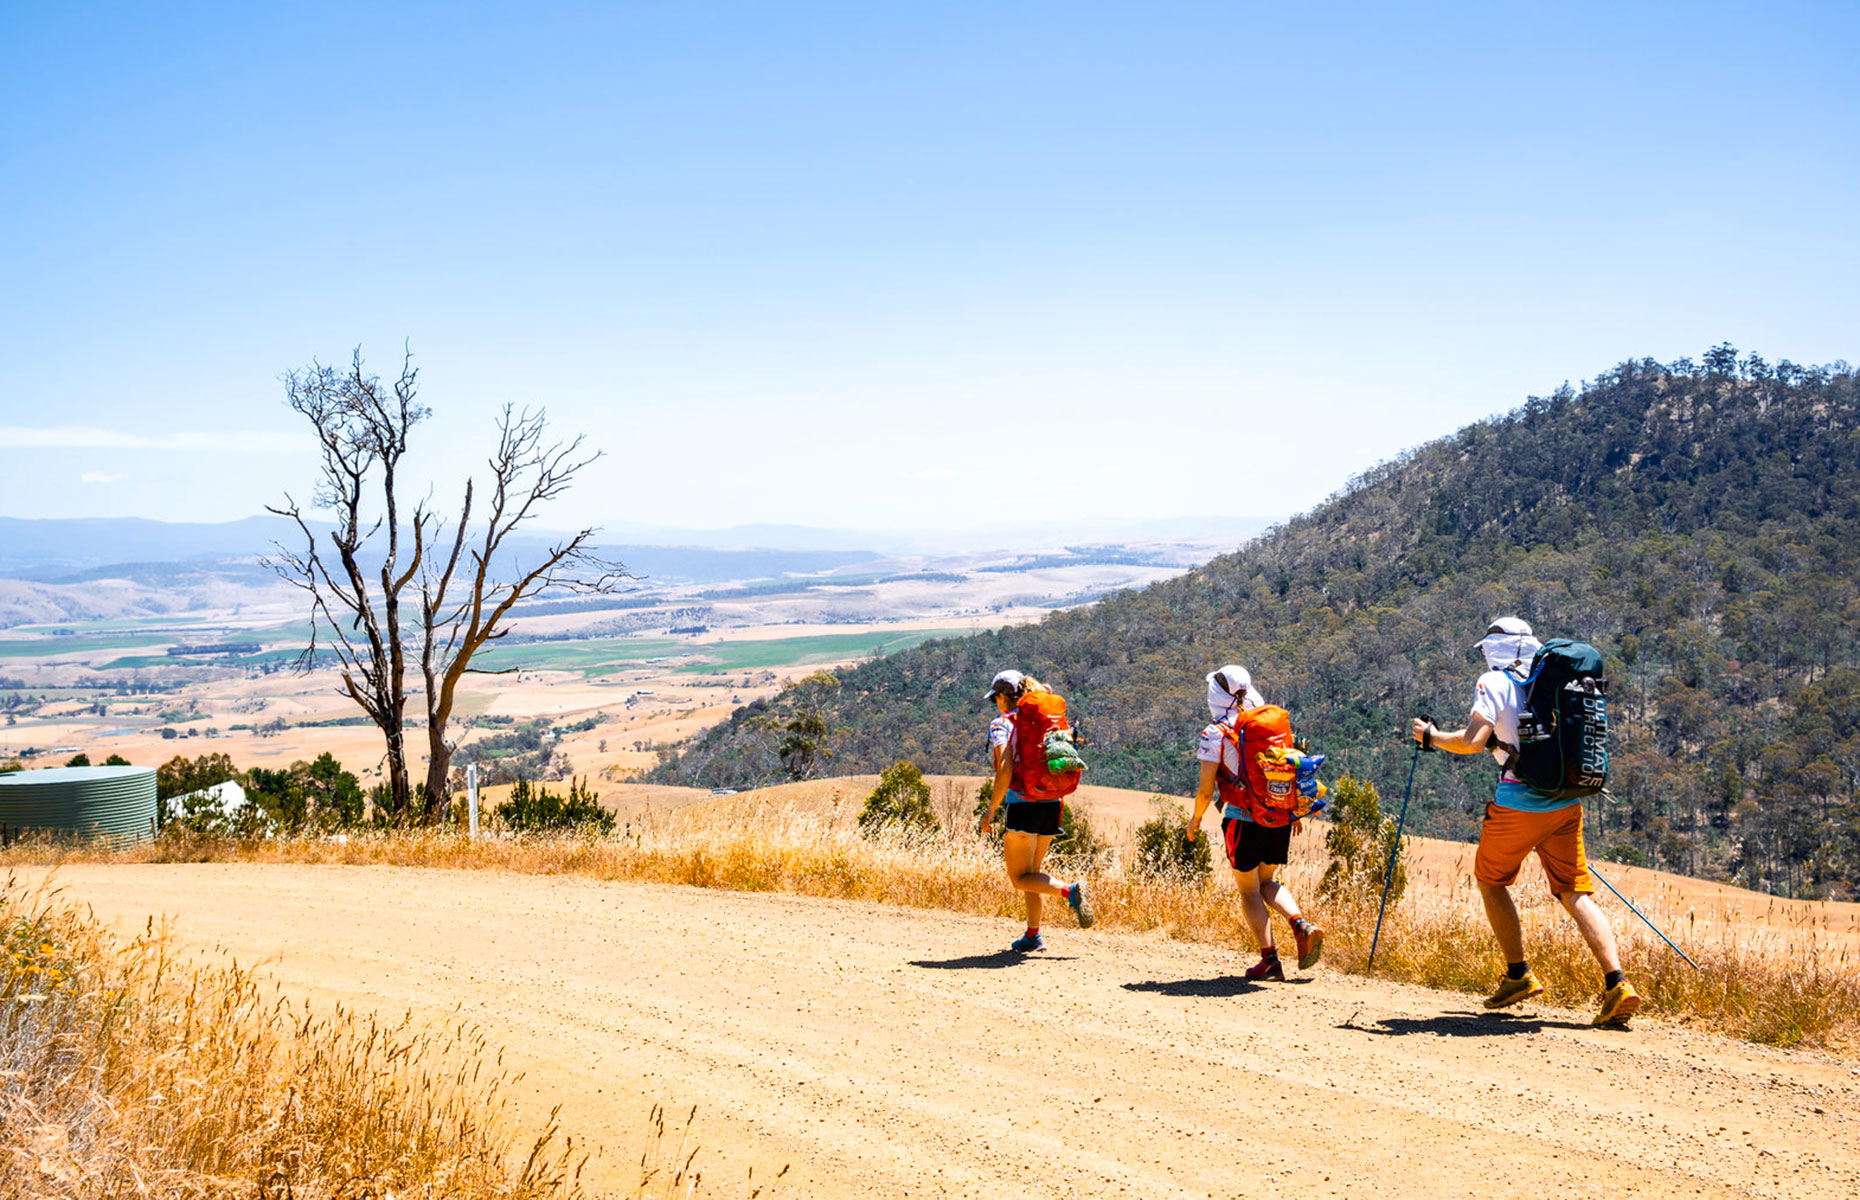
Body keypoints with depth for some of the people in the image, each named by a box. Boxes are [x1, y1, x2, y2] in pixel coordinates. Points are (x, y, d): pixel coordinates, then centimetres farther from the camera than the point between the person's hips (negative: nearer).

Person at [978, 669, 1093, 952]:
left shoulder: (1002, 724, -4)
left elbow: (1005, 771, -16)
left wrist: (990, 811, -11)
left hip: (1022, 804, -7)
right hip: (1052, 805, 7)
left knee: (1020, 878, 2)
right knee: (1032, 872, 19)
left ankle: (1070, 891, -20)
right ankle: (1033, 935, 16)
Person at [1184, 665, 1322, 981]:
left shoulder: (1216, 734, -9)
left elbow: (1206, 789, -8)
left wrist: (1195, 820, 9)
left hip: (1243, 820, -5)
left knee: (1249, 891, 9)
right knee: (1267, 882, 22)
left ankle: (1270, 958, 4)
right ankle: (1302, 926, 0)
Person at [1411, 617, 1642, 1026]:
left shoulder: (1494, 683, -6)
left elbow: (1472, 740, -17)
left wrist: (1432, 737, 1)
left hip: (1517, 804, -5)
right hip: (1566, 804, 5)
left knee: (1491, 880, 17)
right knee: (1576, 892, 6)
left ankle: (1519, 975, 16)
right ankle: (1616, 983, -10)